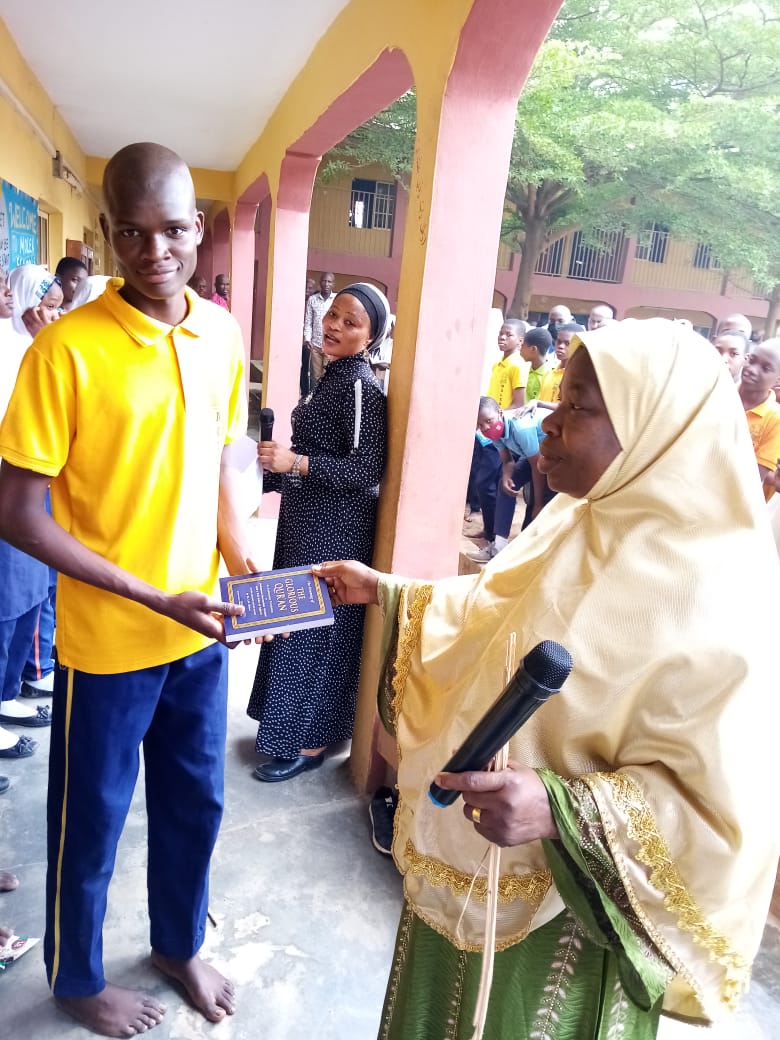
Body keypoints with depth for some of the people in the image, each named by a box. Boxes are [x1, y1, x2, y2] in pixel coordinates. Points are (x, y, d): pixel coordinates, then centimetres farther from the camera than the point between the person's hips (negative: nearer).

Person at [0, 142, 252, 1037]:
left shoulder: (221, 333, 0)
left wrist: (242, 567, -3)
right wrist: (154, 599, -19)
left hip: (202, 630, 5)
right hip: (107, 643, -5)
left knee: (195, 802, 21)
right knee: (91, 821, 17)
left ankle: (179, 944, 50)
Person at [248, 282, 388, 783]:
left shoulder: (361, 386, -18)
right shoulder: (333, 375, 10)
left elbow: (368, 470, -23)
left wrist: (295, 462, -26)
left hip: (335, 531, -9)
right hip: (308, 522, 9)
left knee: (316, 629, 2)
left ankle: (310, 743, 19)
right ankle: (289, 725, 34)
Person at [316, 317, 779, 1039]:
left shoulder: (720, 601, -28)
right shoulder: (577, 520, -5)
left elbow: (716, 808, -24)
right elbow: (491, 612, 10)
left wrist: (559, 809, -37)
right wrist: (382, 591, 7)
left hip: (560, 910, -6)